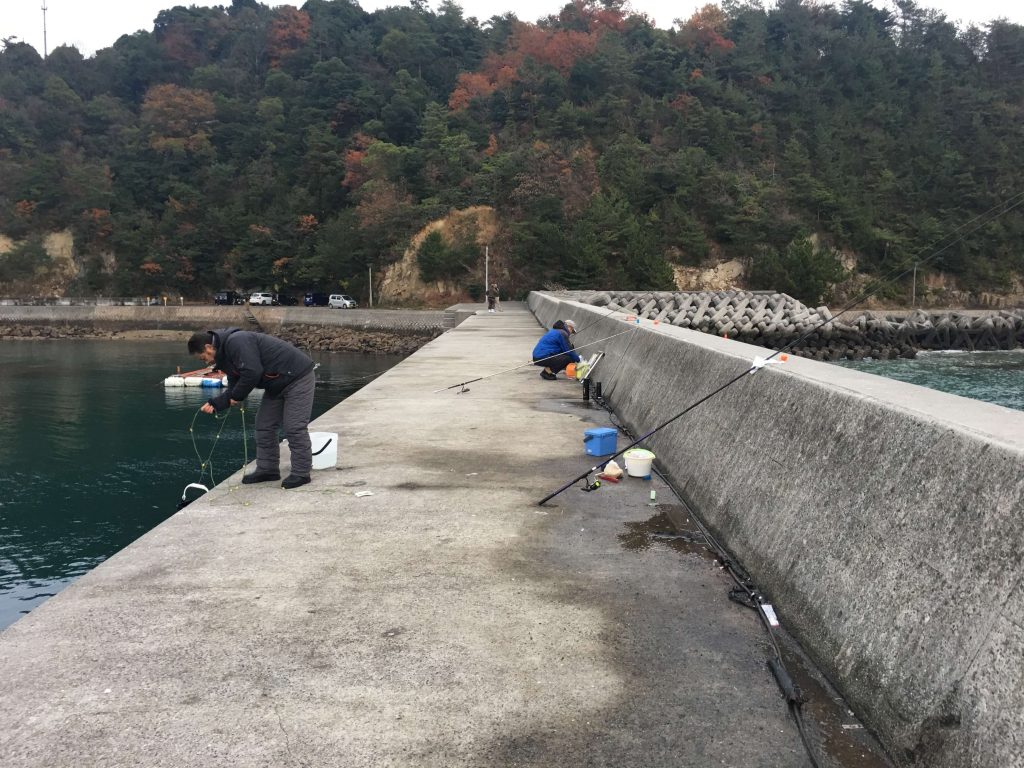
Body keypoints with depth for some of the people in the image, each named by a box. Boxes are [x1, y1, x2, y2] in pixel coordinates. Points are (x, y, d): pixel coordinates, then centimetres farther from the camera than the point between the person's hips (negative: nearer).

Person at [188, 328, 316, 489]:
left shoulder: (236, 342, -22)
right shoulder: (226, 357, 11)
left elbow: (252, 373, -31)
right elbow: (234, 389, 13)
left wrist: (237, 396, -15)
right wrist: (214, 404, -2)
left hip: (298, 377, -10)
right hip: (277, 385, 11)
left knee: (294, 428, -9)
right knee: (264, 425, 11)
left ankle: (301, 474, 0)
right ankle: (268, 469, 19)